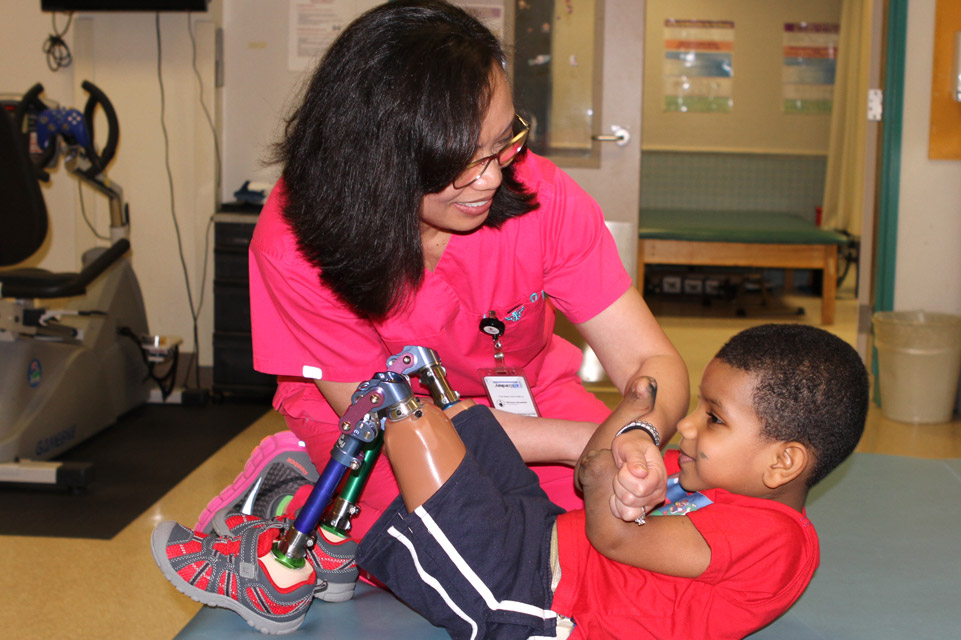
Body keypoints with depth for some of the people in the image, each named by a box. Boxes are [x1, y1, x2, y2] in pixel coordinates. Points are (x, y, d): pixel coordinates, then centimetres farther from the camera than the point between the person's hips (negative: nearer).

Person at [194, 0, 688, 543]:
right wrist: (575, 440, -33)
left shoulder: (543, 197, -24)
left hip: (520, 391, 4)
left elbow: (652, 361, -18)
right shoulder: (293, 246, -29)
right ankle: (288, 499, -3)